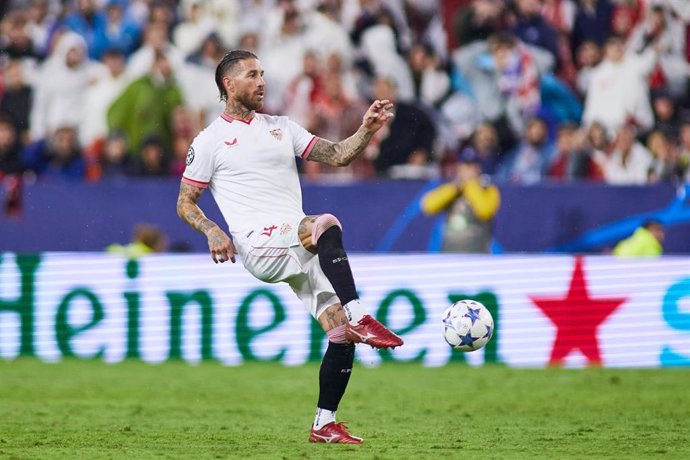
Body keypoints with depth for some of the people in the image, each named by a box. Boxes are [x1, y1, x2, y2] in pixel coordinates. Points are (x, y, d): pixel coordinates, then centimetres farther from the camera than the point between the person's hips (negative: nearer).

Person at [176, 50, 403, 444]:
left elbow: (337, 156, 15)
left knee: (342, 335, -6)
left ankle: (325, 425, 6)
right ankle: (358, 318, -40)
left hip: (300, 247, 6)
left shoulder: (282, 127, 21)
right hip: (258, 243, -6)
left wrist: (367, 130, -3)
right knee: (327, 226, -36)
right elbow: (185, 204, 9)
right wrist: (212, 231, -10)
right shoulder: (210, 141, 7)